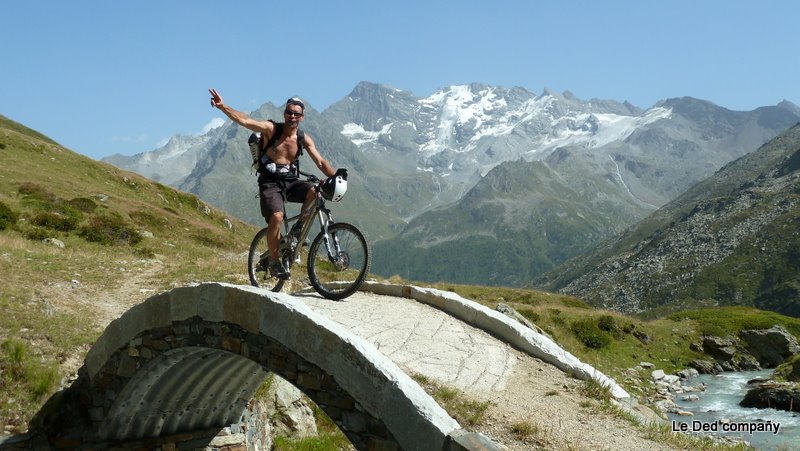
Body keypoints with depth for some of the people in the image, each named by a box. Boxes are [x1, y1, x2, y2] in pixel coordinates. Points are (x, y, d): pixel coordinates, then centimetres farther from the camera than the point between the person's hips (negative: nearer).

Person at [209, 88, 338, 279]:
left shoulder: (304, 139, 2)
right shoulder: (271, 129, -8)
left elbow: (320, 162, -3)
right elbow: (245, 120, -21)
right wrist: (222, 106, -36)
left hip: (290, 182, 4)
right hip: (270, 183, -3)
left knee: (315, 192, -25)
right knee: (277, 217, -27)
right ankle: (274, 261, -7)